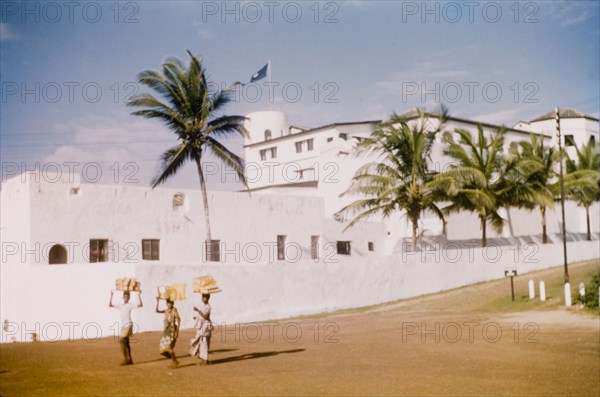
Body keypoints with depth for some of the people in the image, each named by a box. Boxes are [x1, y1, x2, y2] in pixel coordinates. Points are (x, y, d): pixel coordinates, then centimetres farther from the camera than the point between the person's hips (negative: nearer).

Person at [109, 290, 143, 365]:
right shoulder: (120, 306, 14)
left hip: (128, 325, -8)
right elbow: (110, 305, 20)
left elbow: (140, 305, -20)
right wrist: (111, 296, 16)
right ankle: (129, 360, 13)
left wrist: (139, 295, -22)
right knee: (126, 343, 9)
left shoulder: (130, 305, -6)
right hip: (123, 326, 8)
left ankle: (126, 359, -12)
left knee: (121, 340, -15)